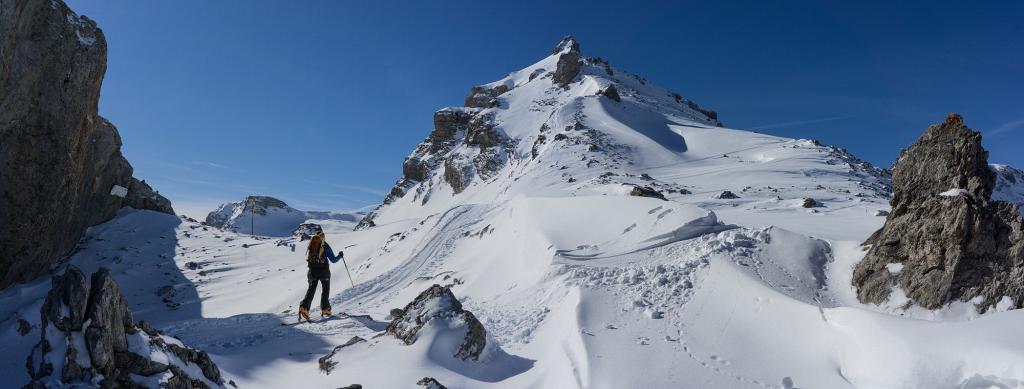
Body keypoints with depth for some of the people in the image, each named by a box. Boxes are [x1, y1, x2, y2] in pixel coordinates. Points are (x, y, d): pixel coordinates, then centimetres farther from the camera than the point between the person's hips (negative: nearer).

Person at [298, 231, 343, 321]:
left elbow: (307, 259, 17)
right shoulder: (325, 246, -5)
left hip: (312, 271, 3)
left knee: (311, 289, 7)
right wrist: (340, 255, 17)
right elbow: (333, 260, -1)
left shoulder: (310, 245, 5)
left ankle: (304, 307, -12)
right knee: (325, 289, 14)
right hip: (324, 271, -2)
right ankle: (324, 308, 12)